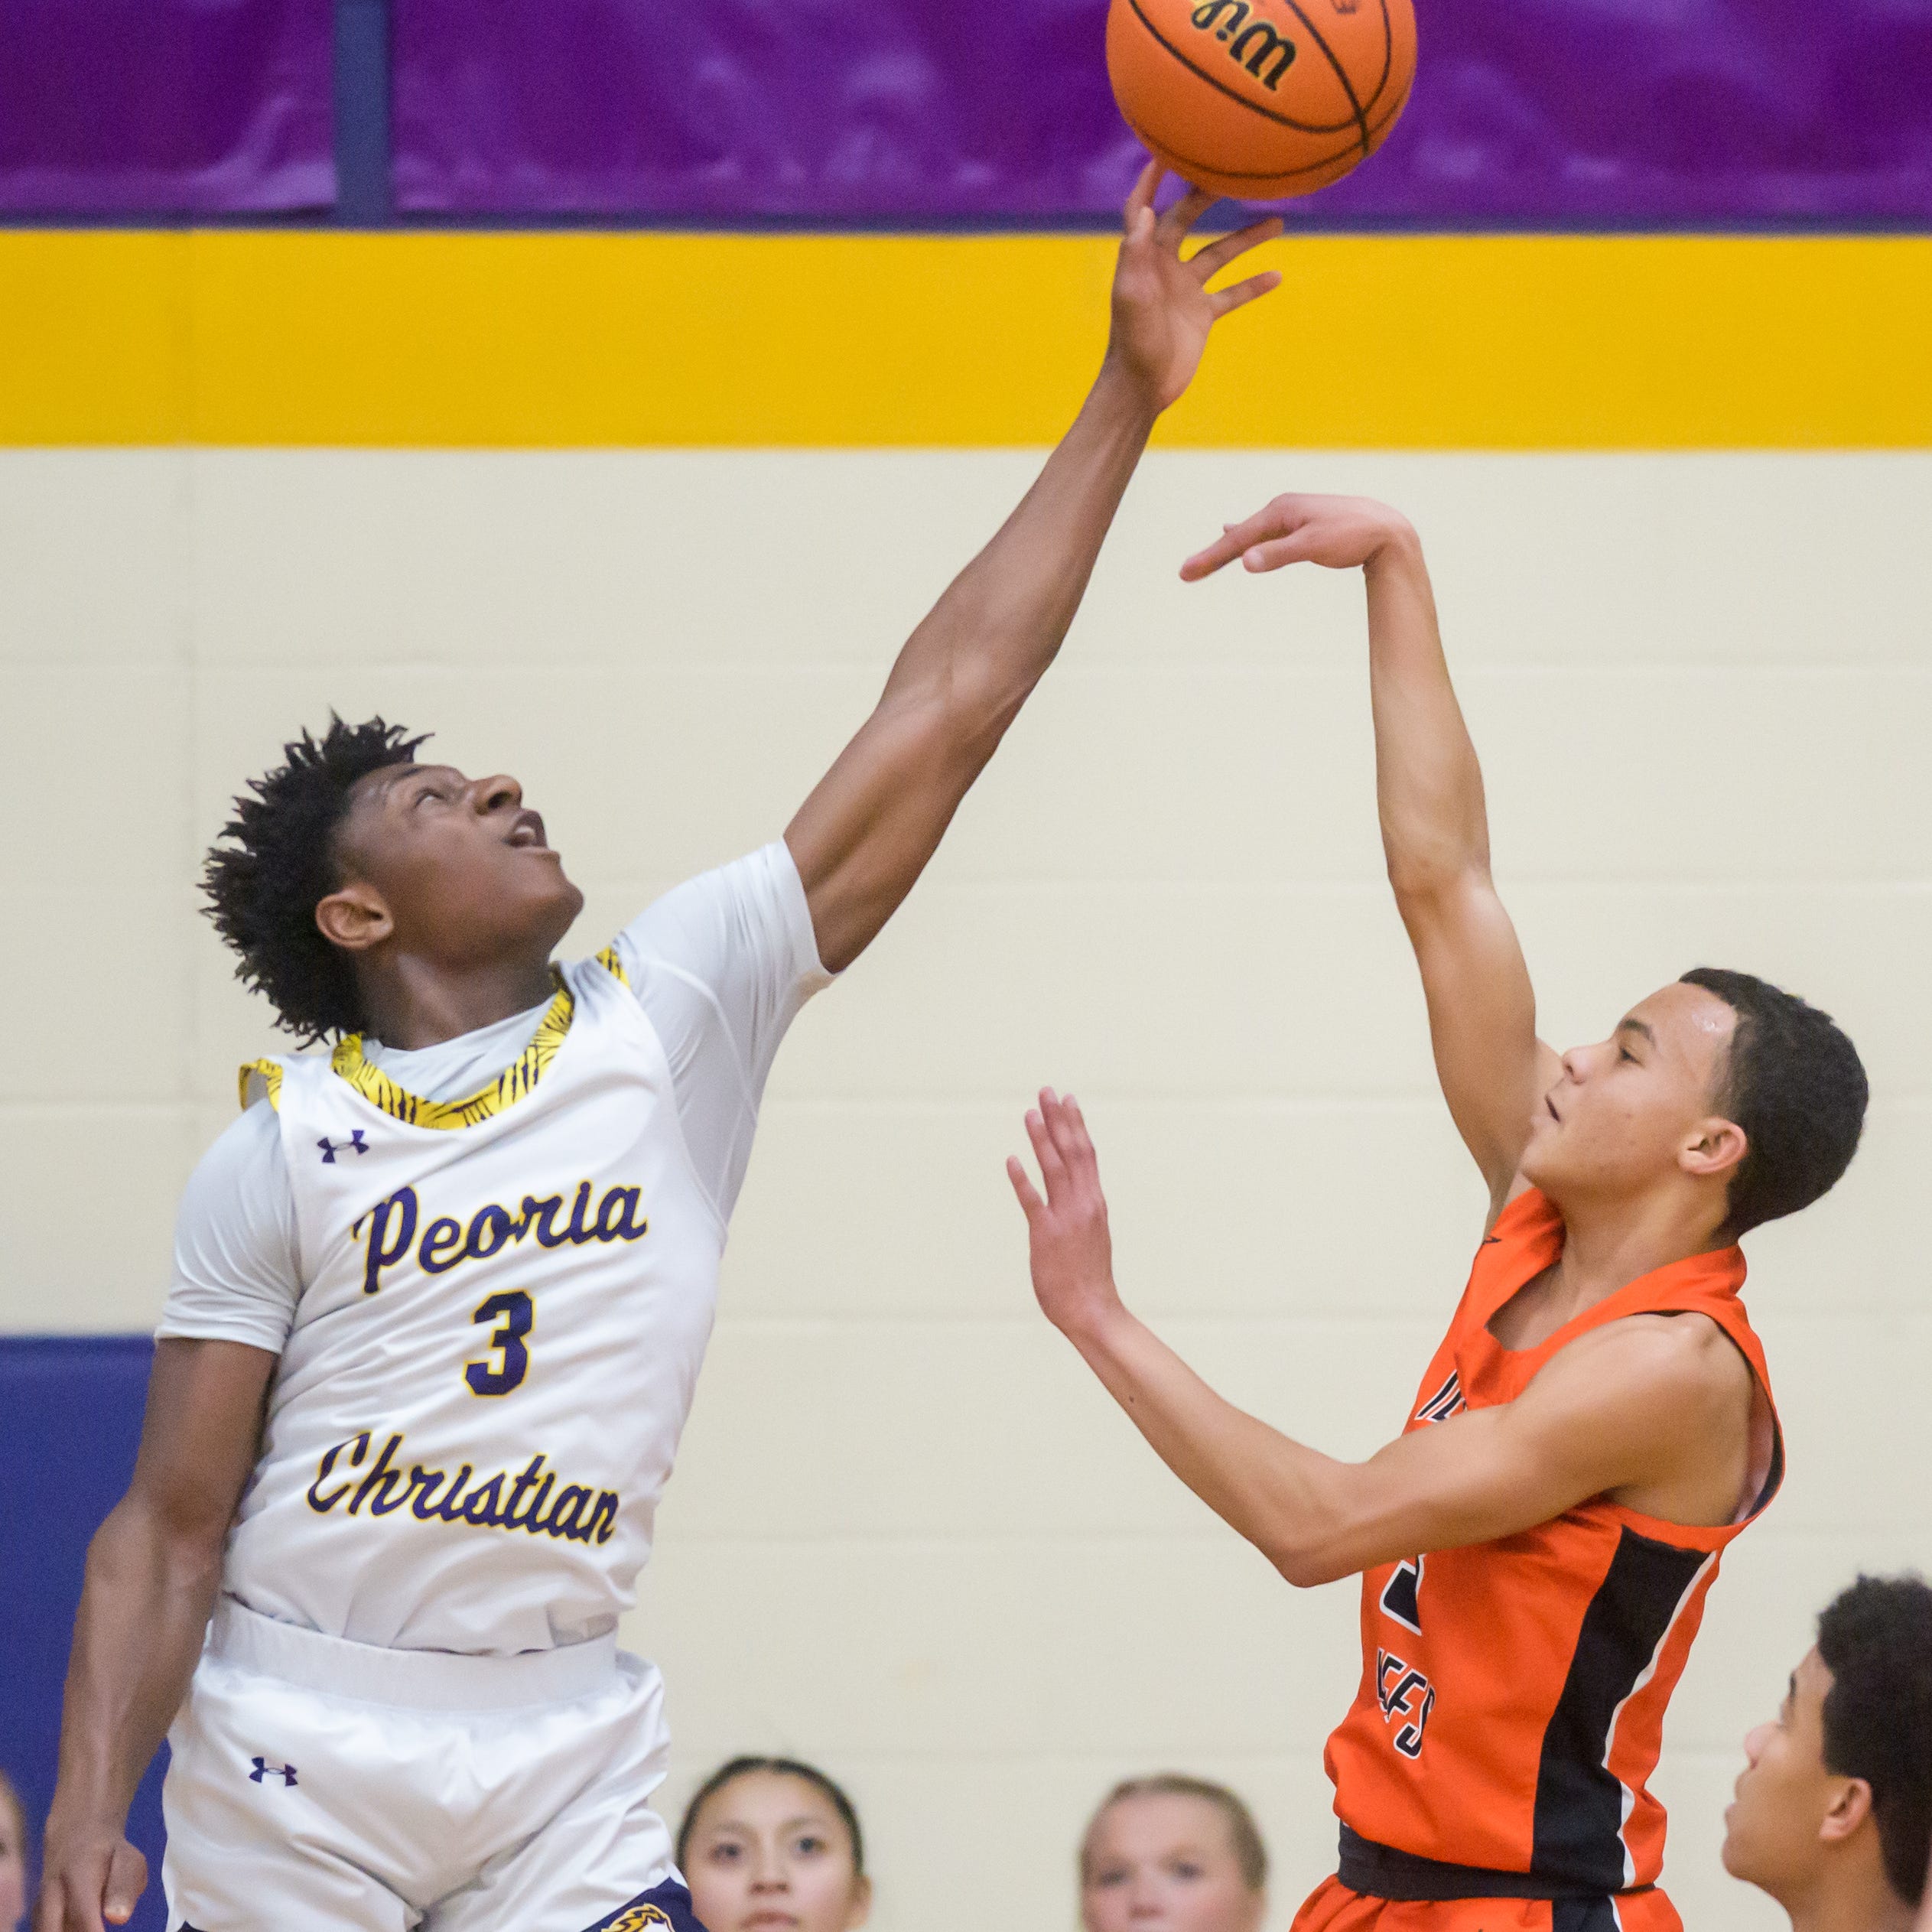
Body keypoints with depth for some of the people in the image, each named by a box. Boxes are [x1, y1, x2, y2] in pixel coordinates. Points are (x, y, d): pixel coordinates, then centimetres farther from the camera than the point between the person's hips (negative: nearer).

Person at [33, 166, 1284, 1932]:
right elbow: (170, 1530, -3)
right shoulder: (283, 1152, -3)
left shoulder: (676, 1017, 1)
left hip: (566, 1762, 2)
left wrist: (1126, 400, -5)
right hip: (291, 1748, -2)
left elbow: (943, 715, -2)